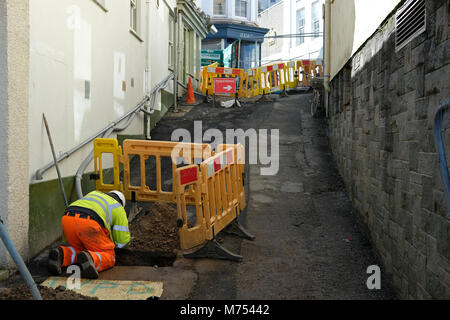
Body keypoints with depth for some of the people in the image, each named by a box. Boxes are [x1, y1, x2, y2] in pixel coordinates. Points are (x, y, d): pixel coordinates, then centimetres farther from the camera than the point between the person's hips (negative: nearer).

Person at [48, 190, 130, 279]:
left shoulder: (93, 194, 40)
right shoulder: (119, 209, 25)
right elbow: (123, 241, 18)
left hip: (68, 220, 6)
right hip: (88, 225, -5)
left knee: (78, 250, 30)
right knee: (108, 258, 8)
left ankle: (61, 255, -3)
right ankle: (88, 259, -25)